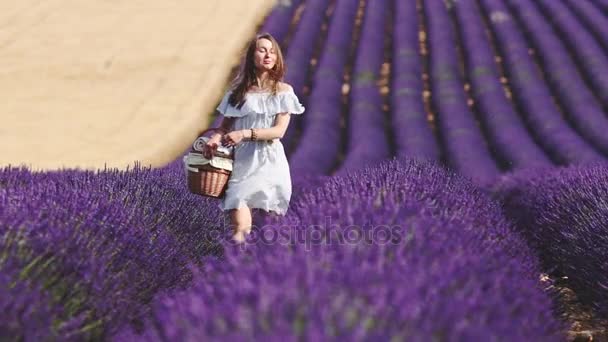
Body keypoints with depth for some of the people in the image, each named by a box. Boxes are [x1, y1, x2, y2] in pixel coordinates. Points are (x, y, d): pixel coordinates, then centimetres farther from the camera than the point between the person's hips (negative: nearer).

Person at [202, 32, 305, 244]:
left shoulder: (283, 91, 5)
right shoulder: (238, 91, 11)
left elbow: (279, 130, -4)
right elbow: (225, 125, 12)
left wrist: (245, 134, -17)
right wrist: (215, 139, -11)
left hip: (269, 159, -1)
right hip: (243, 159, 1)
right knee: (238, 202, -20)